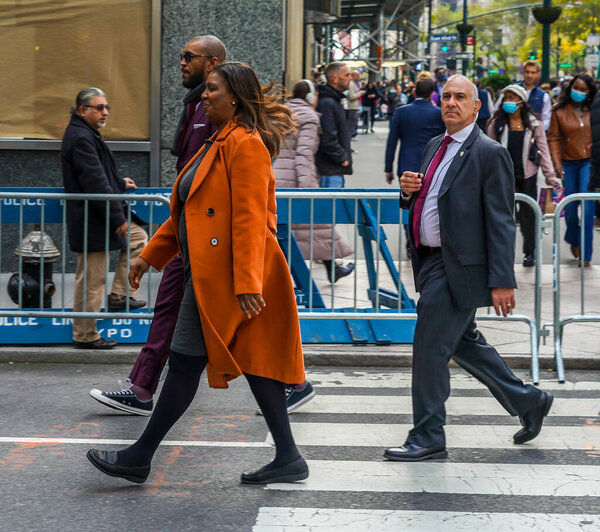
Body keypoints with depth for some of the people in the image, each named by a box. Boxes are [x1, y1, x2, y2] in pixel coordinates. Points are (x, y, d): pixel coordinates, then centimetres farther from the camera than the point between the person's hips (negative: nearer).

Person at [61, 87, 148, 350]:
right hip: (89, 220, -11)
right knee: (91, 279, -4)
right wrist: (117, 217, -19)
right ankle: (85, 336, 4)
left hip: (97, 216, 11)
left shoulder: (86, 135, 15)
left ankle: (120, 294, 18)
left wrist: (120, 183, 34)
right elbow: (95, 182, -23)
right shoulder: (80, 138, -19)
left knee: (137, 237, 21)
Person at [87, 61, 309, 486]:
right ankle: (287, 458, 11)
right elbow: (188, 211, 24)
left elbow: (249, 219, -20)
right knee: (255, 361, 9)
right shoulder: (219, 144, 19)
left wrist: (247, 283, -25)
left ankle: (139, 458, 4)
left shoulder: (245, 144, -13)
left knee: (187, 362, -3)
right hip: (209, 273, 10)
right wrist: (151, 255, 23)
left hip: (224, 274, -10)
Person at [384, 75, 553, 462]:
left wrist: (502, 281, -19)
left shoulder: (490, 154, -12)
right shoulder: (436, 146, 13)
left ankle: (428, 437, 5)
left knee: (430, 348, -6)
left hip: (458, 268, -9)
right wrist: (409, 190, -1)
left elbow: (502, 223, -15)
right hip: (431, 262, 9)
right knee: (464, 343, 18)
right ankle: (527, 401, 34)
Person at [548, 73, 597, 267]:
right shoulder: (559, 111, 1)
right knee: (570, 206, 8)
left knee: (587, 205, -9)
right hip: (568, 164, 1)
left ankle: (585, 253, -4)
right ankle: (573, 240, 36)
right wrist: (556, 162, -6)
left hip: (589, 163, -1)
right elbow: (553, 138, 2)